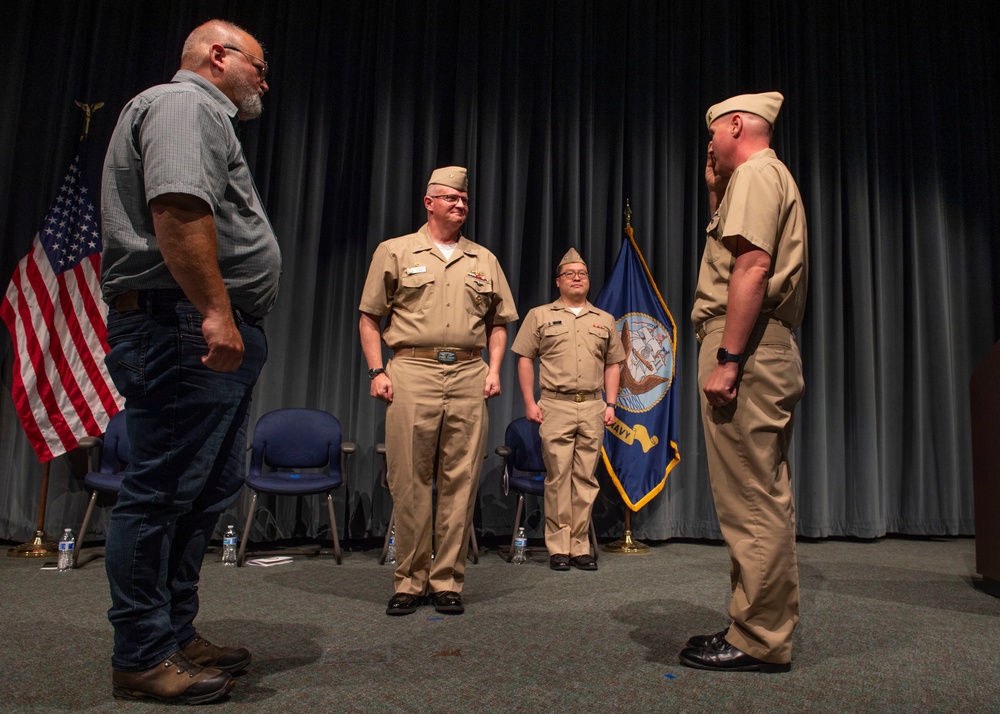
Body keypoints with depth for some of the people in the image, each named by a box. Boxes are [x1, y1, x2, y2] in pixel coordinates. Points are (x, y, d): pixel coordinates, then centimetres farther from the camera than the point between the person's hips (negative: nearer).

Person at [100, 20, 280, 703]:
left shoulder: (206, 117, 31)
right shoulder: (182, 103, -3)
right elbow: (177, 209, -20)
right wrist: (215, 311, -26)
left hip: (218, 334, 11)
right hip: (186, 328, -11)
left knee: (209, 488, 12)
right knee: (164, 491, -6)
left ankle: (176, 635, 22)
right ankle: (142, 656, 4)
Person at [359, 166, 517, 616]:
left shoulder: (485, 261, 18)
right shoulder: (395, 252, 10)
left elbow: (498, 323, 21)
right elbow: (369, 317, 8)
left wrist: (493, 370, 7)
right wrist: (377, 371, -2)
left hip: (468, 376, 3)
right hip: (412, 372, -2)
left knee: (460, 483, 1)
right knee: (409, 483, -1)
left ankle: (448, 582, 11)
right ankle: (410, 582, 11)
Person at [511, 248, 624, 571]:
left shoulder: (605, 321, 17)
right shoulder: (540, 315, 8)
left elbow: (612, 364, 17)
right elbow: (524, 359, 5)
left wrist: (610, 404, 7)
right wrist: (530, 402, -3)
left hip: (592, 407, 3)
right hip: (555, 406, -2)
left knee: (586, 479, 4)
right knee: (558, 478, -3)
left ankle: (580, 548, 11)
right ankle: (558, 548, 4)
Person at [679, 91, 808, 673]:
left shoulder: (756, 173, -5)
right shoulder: (776, 177, 27)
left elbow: (752, 266, -19)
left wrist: (727, 357, -24)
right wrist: (716, 195, 28)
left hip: (746, 351, -11)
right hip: (770, 353, 11)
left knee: (751, 502, -8)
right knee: (765, 499, 13)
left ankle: (759, 643, -1)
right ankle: (766, 628, 22)